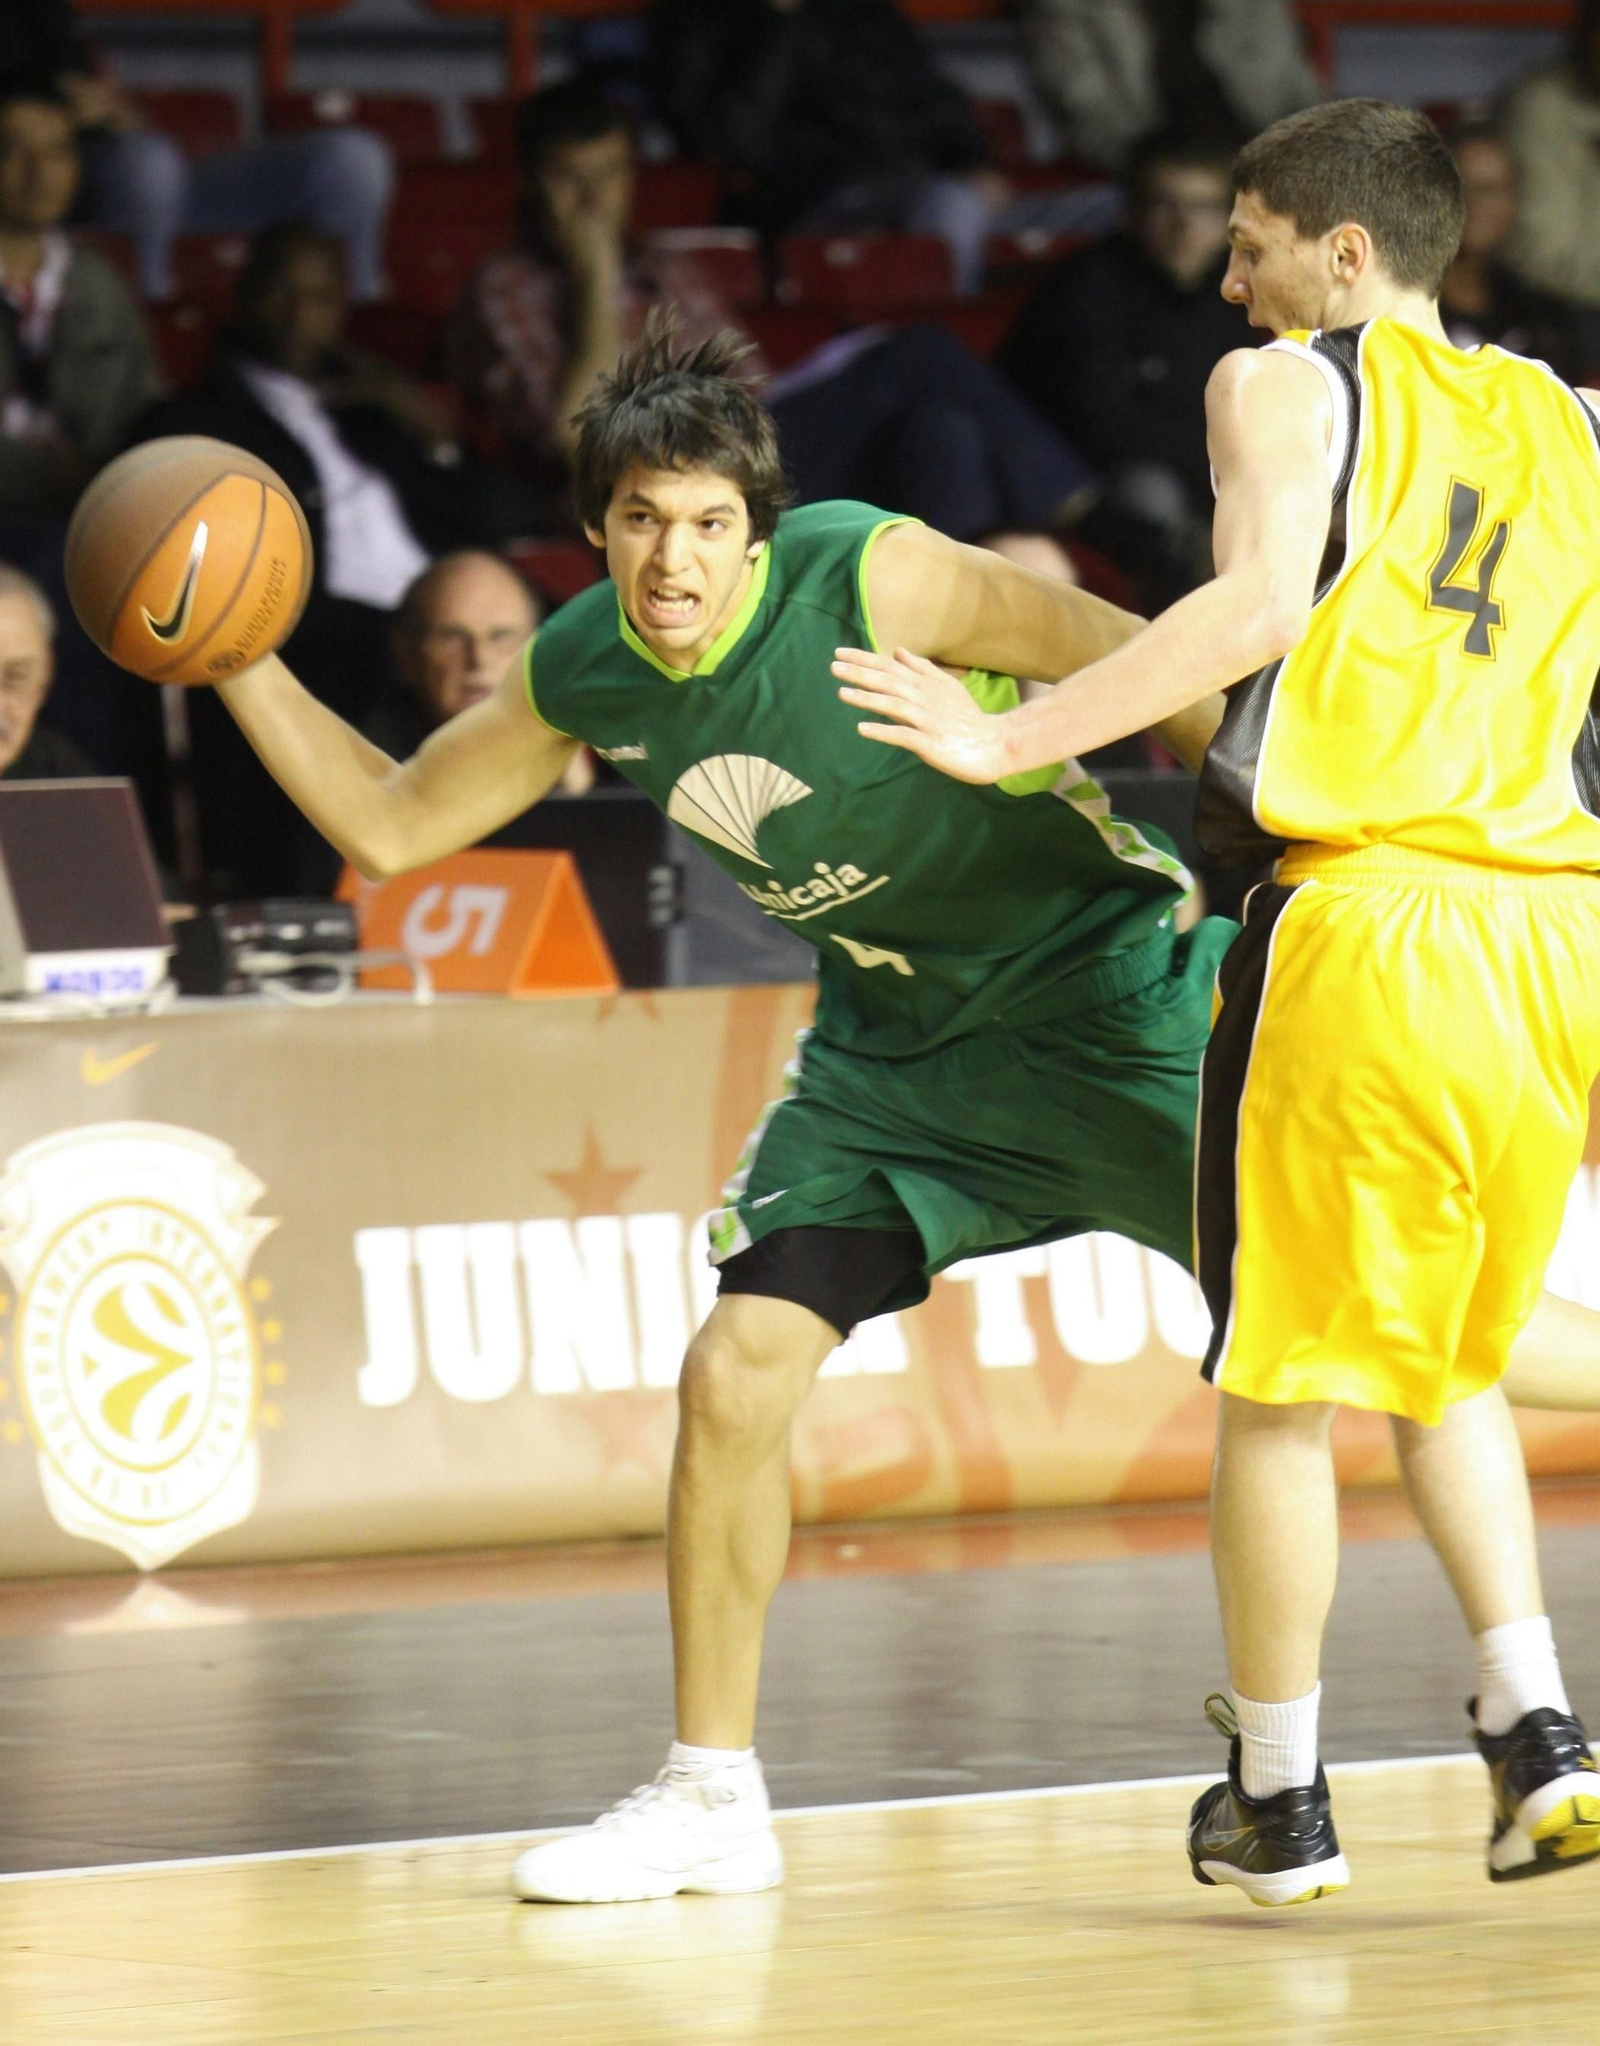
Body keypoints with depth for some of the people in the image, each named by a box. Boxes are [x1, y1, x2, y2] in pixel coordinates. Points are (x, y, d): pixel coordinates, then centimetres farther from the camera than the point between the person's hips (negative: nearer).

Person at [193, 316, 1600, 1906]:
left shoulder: (873, 580, -25)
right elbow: (389, 826, 8)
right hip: (901, 1040, 5)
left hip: (1109, 985, -5)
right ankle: (711, 1797, 9)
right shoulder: (579, 675, -6)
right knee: (734, 1375, -4)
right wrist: (239, 665, -3)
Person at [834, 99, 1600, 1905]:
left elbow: (1262, 602, -16)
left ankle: (1279, 1798, 13)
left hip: (1361, 922, -6)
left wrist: (1009, 741, -16)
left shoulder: (1285, 389, 1)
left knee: (1281, 1374, 6)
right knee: (1447, 1364, 22)